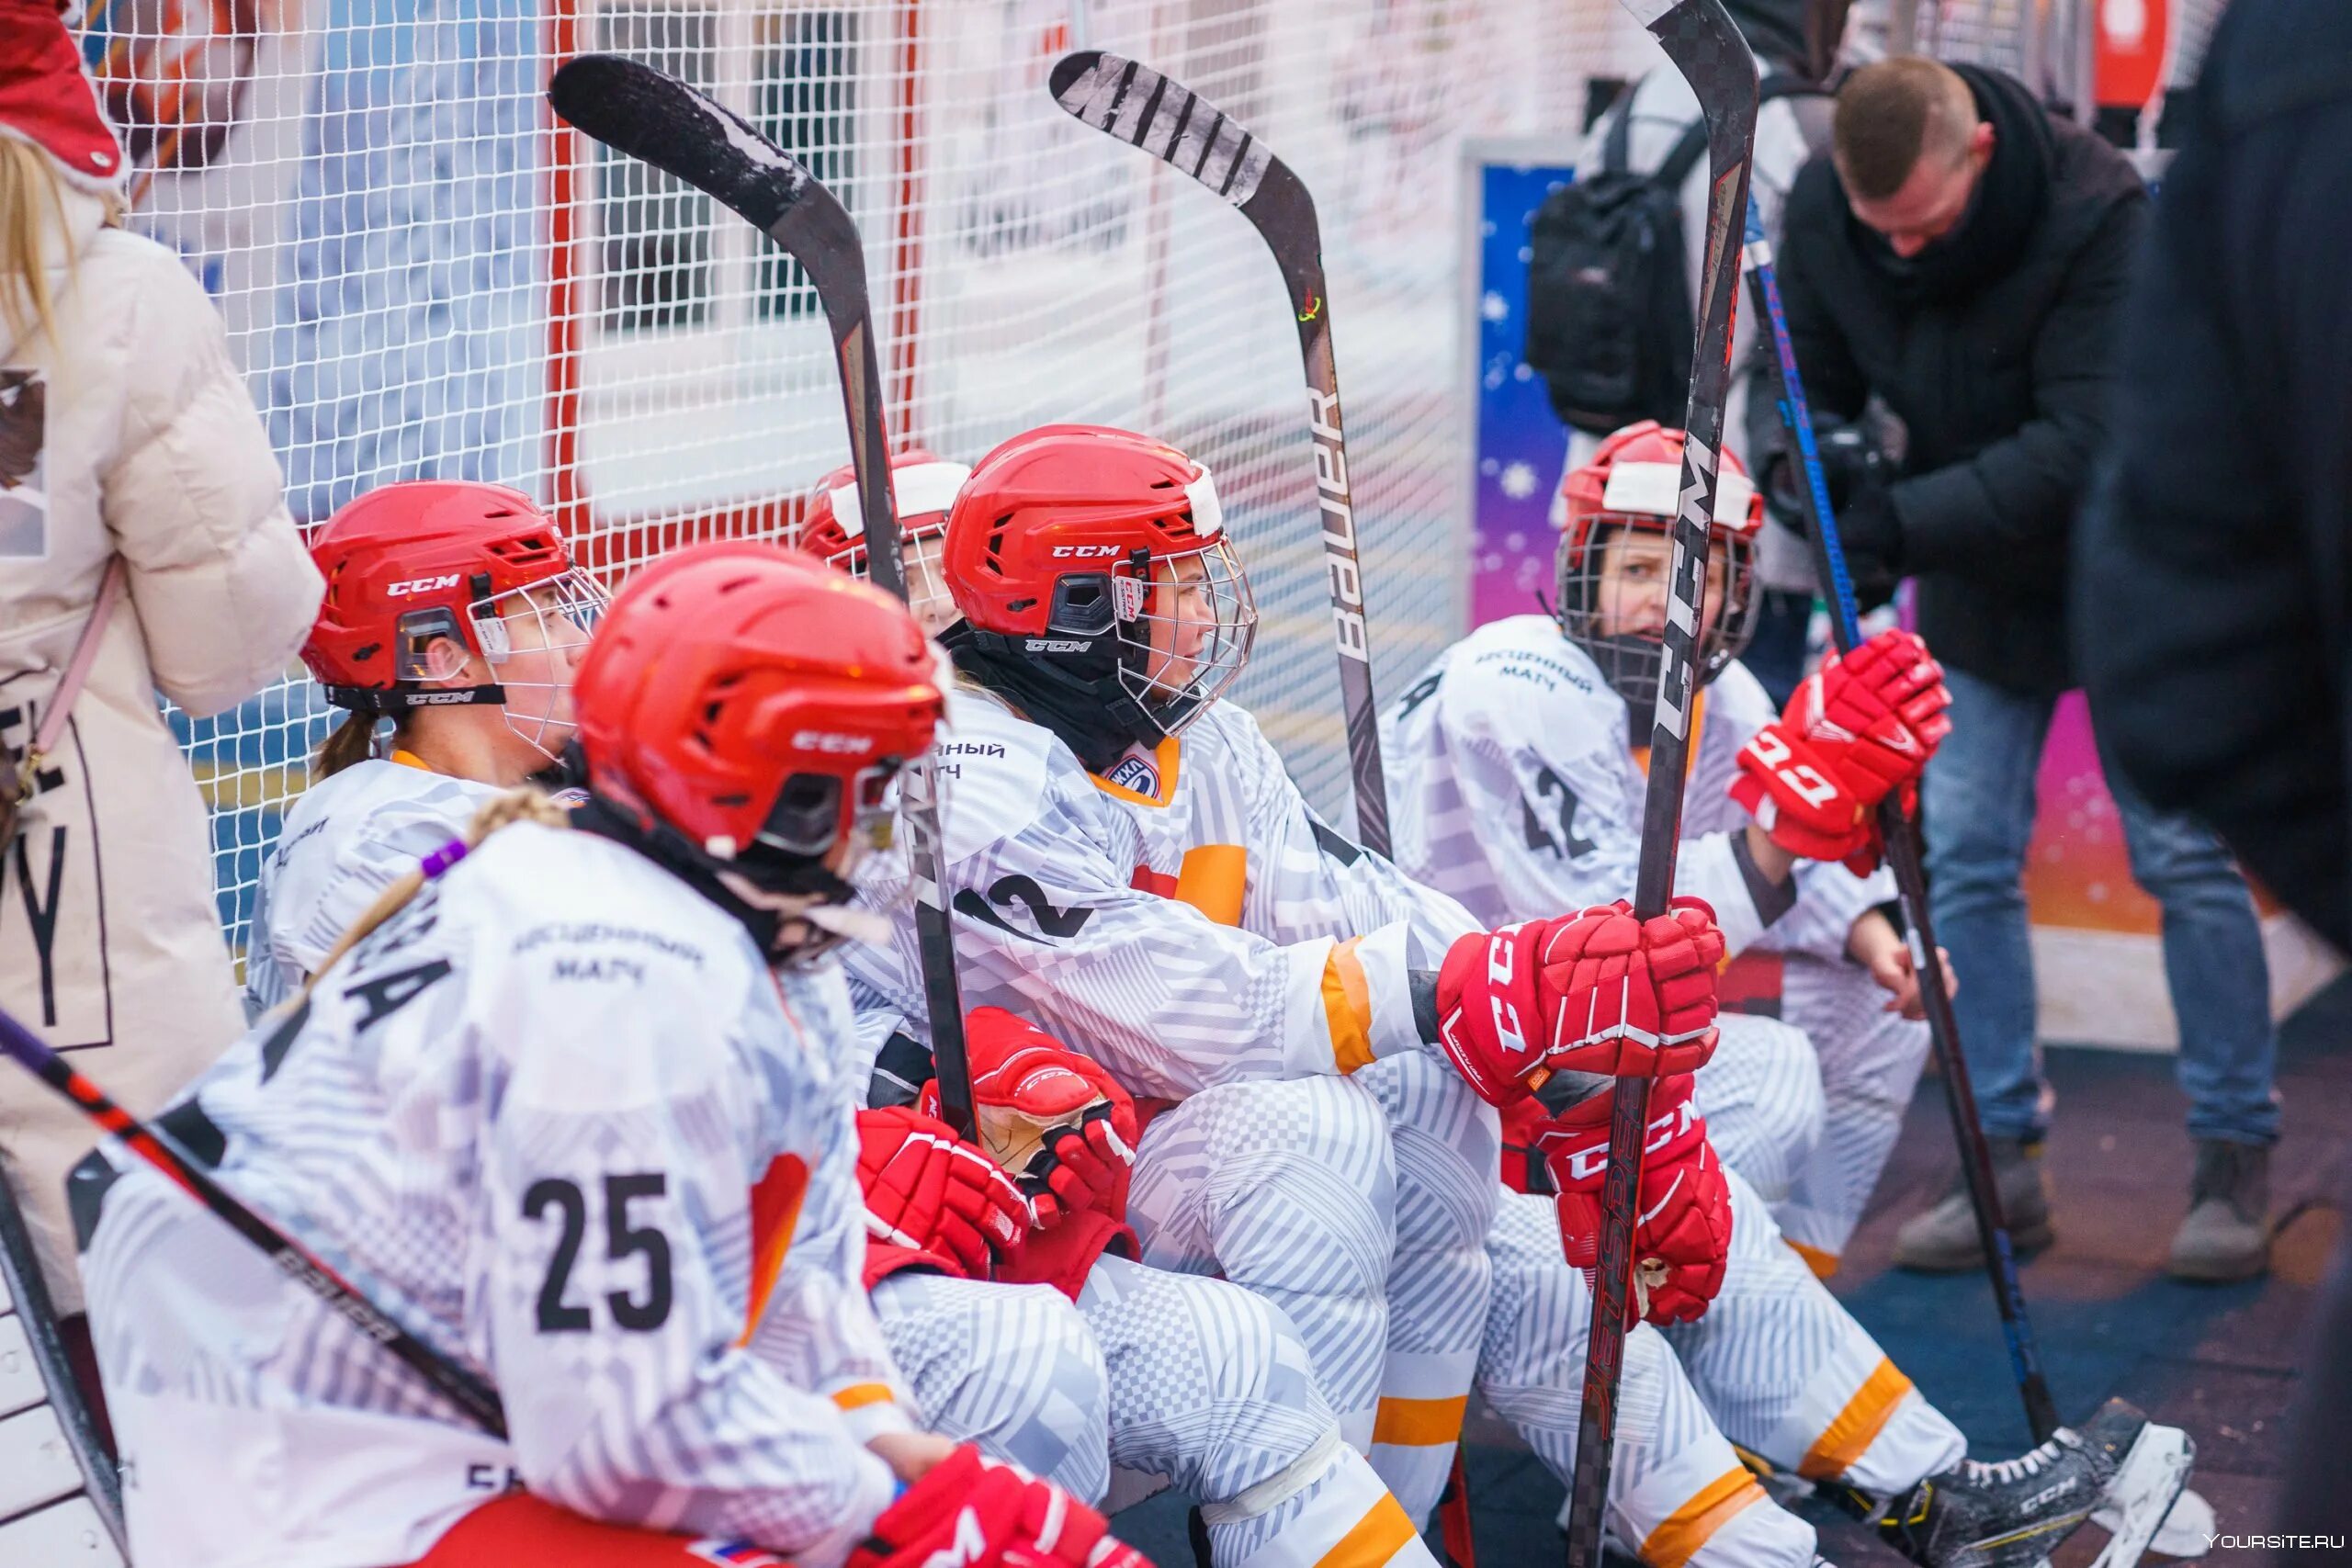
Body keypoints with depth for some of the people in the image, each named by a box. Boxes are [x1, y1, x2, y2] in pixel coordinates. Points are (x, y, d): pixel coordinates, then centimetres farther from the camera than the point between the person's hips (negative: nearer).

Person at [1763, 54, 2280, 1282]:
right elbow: (1805, 377, -2)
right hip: (1979, 576, 5)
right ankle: (2006, 1166, 10)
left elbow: (2081, 445, -33)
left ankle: (2234, 1166, 9)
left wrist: (1901, 520, -39)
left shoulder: (2097, 213, -30)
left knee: (2184, 855, -2)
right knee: (1961, 859, 1)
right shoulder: (1821, 213, -16)